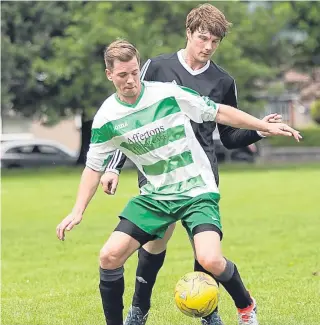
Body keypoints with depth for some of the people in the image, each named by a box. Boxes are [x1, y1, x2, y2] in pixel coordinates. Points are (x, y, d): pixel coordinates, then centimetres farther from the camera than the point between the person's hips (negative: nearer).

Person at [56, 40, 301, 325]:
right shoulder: (106, 118, -6)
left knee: (210, 260, -24)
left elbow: (219, 112, -3)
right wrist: (78, 212, -1)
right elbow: (94, 166, 6)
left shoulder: (169, 94, -13)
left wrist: (266, 127, -4)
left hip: (198, 191, -3)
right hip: (155, 196, 3)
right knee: (110, 256, -11)